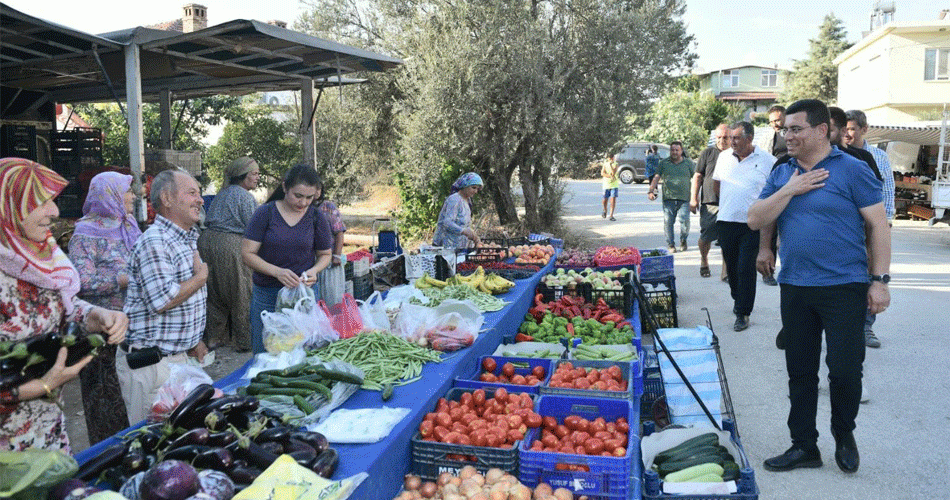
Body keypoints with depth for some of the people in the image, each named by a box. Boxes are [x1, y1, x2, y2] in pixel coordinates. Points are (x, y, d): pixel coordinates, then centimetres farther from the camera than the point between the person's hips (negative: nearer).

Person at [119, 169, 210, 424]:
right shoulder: (154, 243, -18)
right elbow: (162, 300, -28)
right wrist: (201, 277, -13)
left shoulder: (187, 240, 14)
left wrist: (193, 341, 22)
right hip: (150, 363, -9)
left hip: (178, 355, 9)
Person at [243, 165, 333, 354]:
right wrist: (277, 271, -21)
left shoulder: (316, 217, 1)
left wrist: (314, 270, -10)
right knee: (264, 355, 7)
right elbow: (247, 253, -6)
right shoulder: (265, 213, -5)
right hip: (267, 294, -1)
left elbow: (325, 254, 12)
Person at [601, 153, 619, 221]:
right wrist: (610, 176, -23)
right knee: (605, 200, 7)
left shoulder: (615, 164, -3)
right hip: (606, 185, 2)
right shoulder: (605, 164, 3)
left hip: (614, 185, -2)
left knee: (613, 200, -12)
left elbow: (614, 173, -18)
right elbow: (602, 173, -9)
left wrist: (611, 165, -24)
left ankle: (611, 216, -10)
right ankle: (605, 211, 37)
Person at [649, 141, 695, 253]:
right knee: (668, 222, -2)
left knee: (685, 220, -12)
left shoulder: (689, 163, 10)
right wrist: (651, 191, -5)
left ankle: (683, 241, 14)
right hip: (668, 198, 1)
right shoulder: (664, 163, 11)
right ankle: (670, 245, 12)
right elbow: (656, 177, 8)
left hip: (684, 199, -1)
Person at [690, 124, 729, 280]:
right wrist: (693, 198, 1)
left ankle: (726, 272, 0)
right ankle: (704, 260, 28)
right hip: (709, 203, -1)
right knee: (706, 237, -1)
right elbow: (697, 176, 8)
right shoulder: (708, 153, 7)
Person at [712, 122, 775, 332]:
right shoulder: (724, 157, 8)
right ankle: (738, 298, 37)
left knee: (746, 268, -5)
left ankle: (743, 313, 3)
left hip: (753, 224, -4)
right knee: (731, 265, 14)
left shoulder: (766, 160, -4)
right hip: (726, 221, 4)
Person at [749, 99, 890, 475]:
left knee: (845, 370, -2)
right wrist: (789, 191, -9)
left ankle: (844, 433, 26)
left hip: (844, 287, -4)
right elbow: (755, 221, 3)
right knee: (800, 371, 11)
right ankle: (804, 446, 24)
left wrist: (880, 280, -10)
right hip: (794, 288, 5)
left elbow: (878, 226, -5)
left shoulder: (852, 170, -5)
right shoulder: (782, 175, 9)